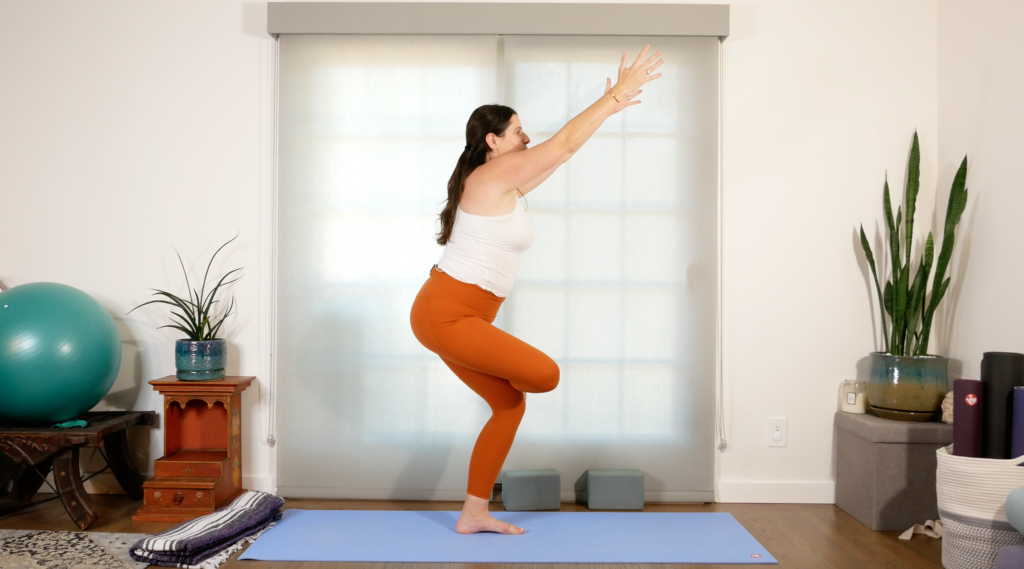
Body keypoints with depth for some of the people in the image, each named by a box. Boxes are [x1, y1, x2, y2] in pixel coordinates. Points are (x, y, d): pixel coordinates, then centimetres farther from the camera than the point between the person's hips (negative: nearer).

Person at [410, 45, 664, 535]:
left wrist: (608, 108, 21)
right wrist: (616, 93, -7)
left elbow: (563, 150, 21)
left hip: (456, 316, 10)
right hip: (445, 315, -10)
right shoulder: (492, 175, -12)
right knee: (545, 374, -14)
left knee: (510, 407, 13)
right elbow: (564, 143, -13)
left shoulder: (506, 184, 15)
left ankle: (474, 514, 21)